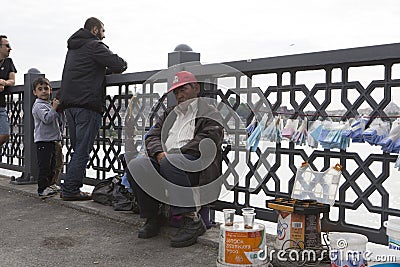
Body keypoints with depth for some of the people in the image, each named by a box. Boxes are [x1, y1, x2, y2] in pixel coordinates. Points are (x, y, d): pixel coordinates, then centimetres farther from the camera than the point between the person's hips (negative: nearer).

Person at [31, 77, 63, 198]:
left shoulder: (49, 105, 19)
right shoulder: (39, 106, -9)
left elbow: (58, 121, 21)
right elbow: (47, 119, -23)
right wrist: (54, 108, -26)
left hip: (51, 140, 9)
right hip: (43, 140, -9)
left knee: (52, 165, 15)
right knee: (44, 166, -7)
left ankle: (47, 186, 25)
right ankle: (42, 189, -1)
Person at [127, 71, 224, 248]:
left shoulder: (209, 113, 10)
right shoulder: (170, 113, 30)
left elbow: (205, 142, -8)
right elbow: (152, 136, 17)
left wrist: (171, 154, -15)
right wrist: (160, 153, -8)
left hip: (197, 168, -5)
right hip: (165, 163, 6)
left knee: (170, 162, -36)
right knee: (135, 165, -21)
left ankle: (192, 220, -29)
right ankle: (153, 218, -7)